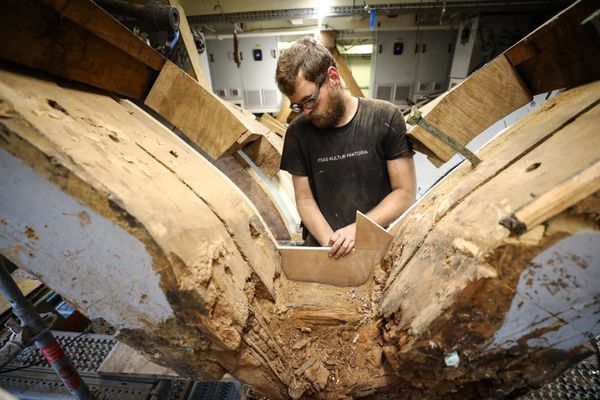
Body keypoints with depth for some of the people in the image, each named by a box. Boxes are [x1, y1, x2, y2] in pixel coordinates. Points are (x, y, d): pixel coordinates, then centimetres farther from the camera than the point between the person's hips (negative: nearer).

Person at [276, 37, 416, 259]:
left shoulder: (385, 118, -5)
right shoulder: (297, 132, -1)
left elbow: (405, 192, -3)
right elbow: (304, 199, 1)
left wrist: (358, 228, -14)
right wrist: (331, 243, -13)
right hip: (322, 248, 1)